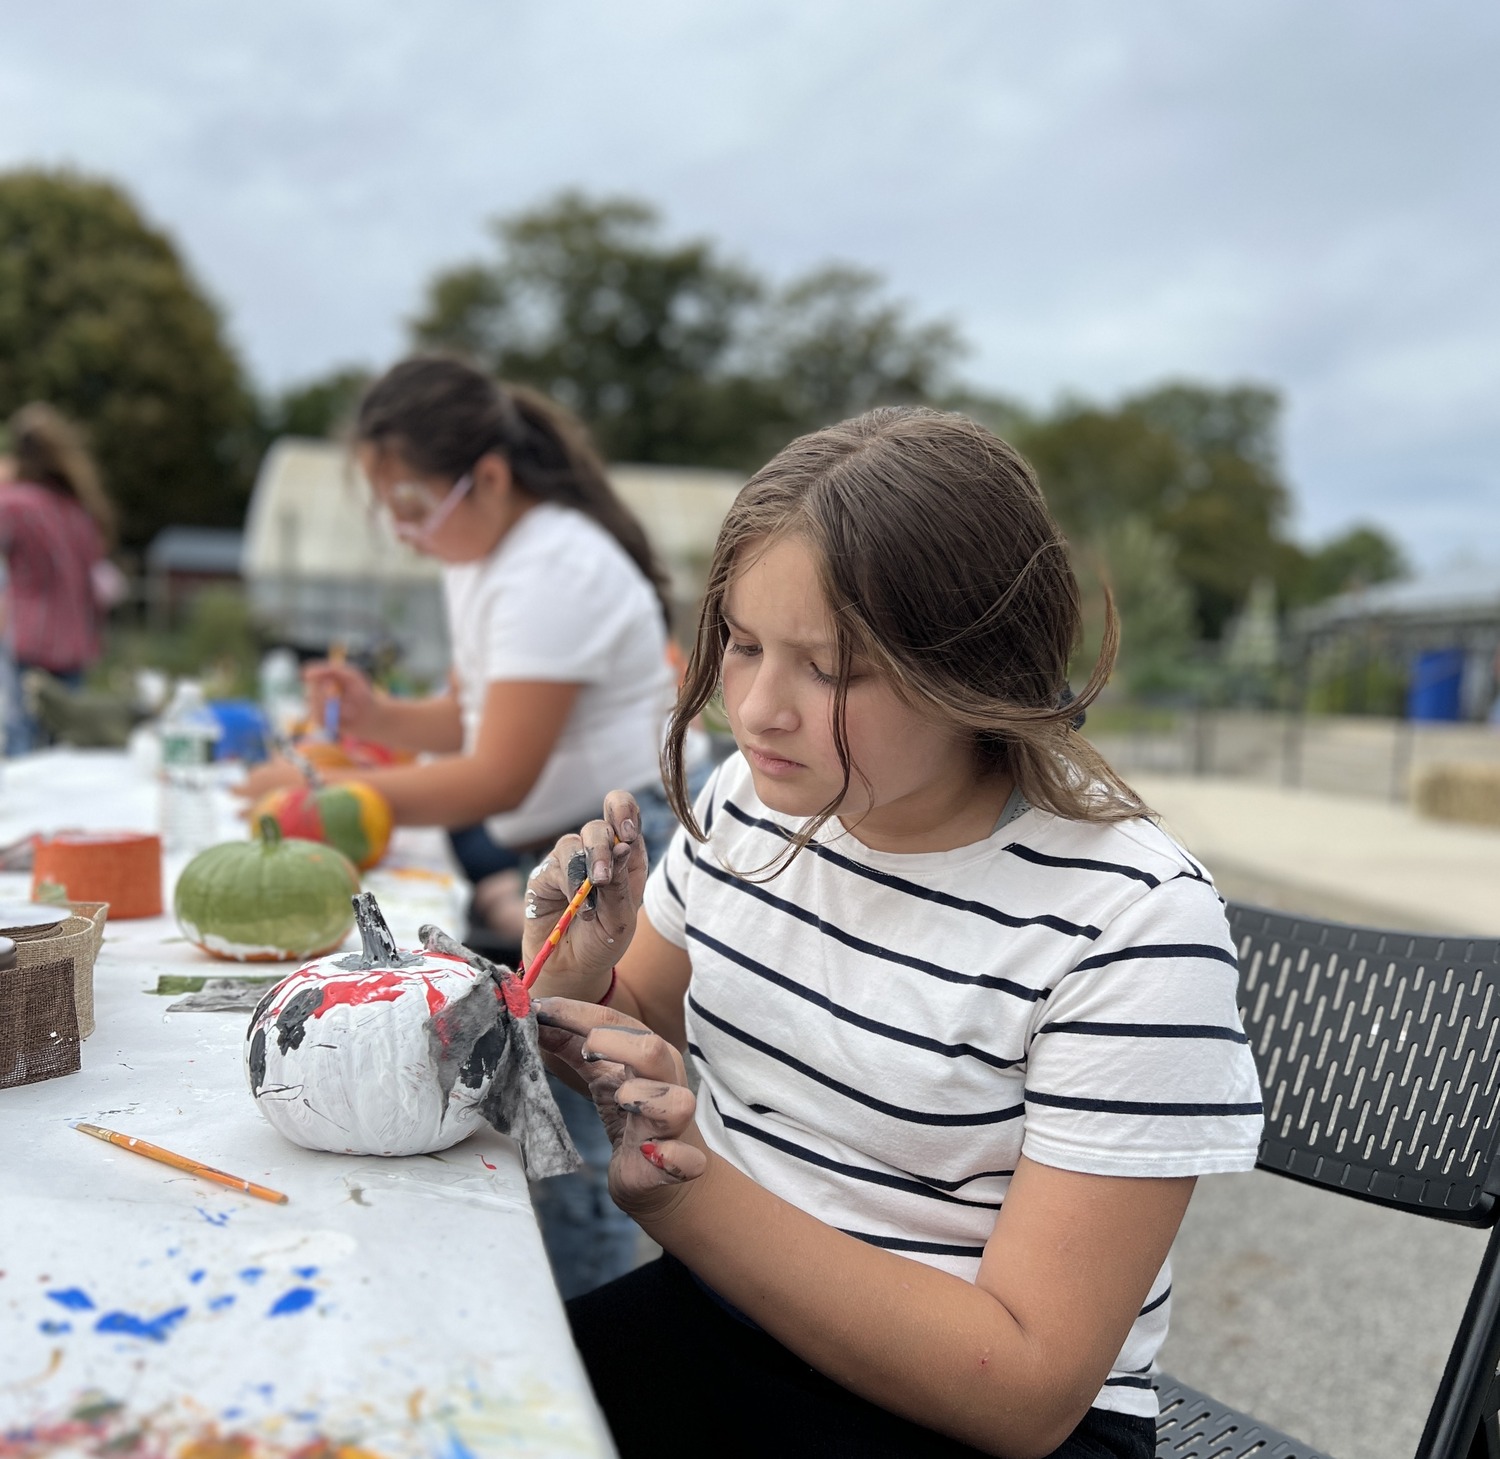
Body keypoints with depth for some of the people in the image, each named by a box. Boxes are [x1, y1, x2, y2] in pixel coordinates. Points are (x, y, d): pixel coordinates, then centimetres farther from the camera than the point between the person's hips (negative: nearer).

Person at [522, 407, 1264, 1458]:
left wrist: (685, 1187, -30)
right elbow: (639, 1024, 12)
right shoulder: (753, 799, -3)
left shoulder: (1133, 923, -22)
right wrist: (581, 971, -11)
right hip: (717, 1320, 5)